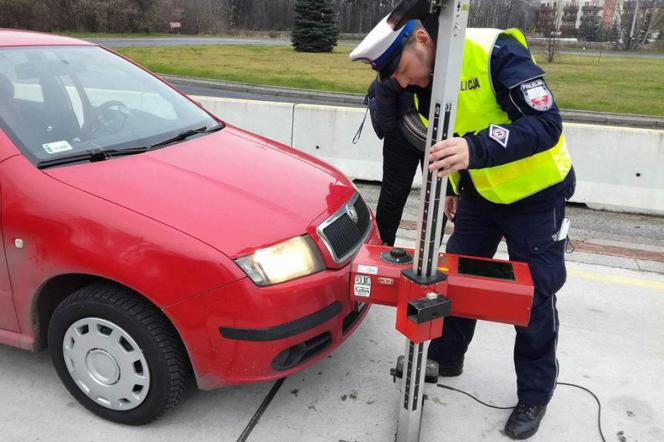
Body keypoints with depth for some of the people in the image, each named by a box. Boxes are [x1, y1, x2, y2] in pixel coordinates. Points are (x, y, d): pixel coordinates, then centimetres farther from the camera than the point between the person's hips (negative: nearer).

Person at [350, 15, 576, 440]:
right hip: (480, 193, 7)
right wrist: (454, 186, 19)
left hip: (536, 194, -6)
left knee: (534, 295, 3)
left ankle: (535, 395, 21)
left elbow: (546, 123, -34)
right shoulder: (423, 84, -4)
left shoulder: (496, 51, -27)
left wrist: (476, 149, -47)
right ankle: (445, 357, 32)